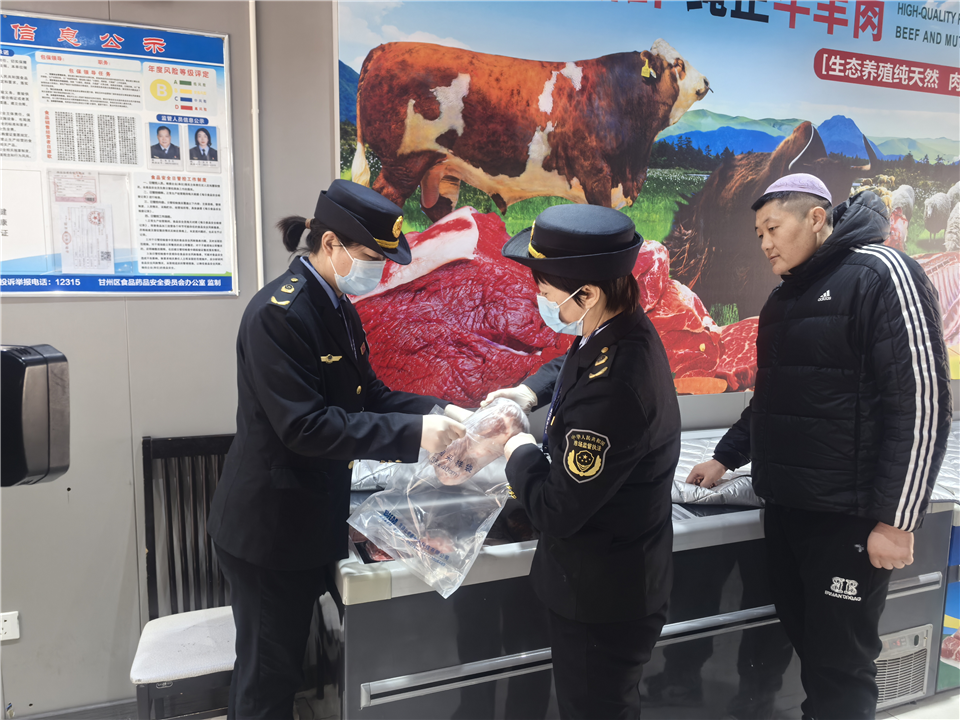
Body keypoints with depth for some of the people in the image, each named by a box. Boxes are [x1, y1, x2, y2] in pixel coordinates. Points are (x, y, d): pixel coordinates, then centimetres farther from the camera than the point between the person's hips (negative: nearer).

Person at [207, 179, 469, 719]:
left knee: (289, 661, 22)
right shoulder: (279, 313, -22)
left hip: (308, 522, 8)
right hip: (268, 527, -8)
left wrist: (436, 411, -6)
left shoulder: (336, 306, 6)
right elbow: (305, 427, -27)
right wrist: (412, 433, -28)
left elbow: (367, 393, 9)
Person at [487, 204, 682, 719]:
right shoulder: (624, 331, -6)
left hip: (602, 600, -9)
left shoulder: (612, 388, -36)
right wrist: (529, 393, 2)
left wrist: (519, 451, -11)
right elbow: (570, 365, 20)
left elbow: (555, 510, -28)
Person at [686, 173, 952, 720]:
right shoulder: (786, 296, 15)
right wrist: (727, 457, 19)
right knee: (806, 645, 15)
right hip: (784, 507, 7)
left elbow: (922, 403, -16)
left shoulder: (881, 274, -10)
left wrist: (897, 520, -17)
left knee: (841, 665, 1)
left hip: (848, 518, -7)